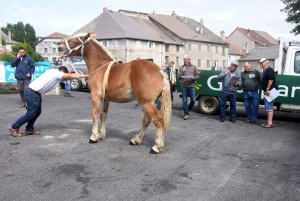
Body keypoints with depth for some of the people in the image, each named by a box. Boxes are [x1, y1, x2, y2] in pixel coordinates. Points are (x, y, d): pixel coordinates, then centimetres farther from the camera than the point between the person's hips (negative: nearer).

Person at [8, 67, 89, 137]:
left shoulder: (54, 72, 14)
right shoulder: (56, 73, -13)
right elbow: (70, 76, -16)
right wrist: (85, 75, -14)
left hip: (35, 93, 10)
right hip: (32, 93, -10)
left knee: (37, 112, 14)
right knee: (30, 114, -3)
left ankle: (29, 129, 23)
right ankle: (14, 127, 9)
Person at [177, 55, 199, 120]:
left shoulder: (194, 67, 7)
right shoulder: (181, 68, 8)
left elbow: (197, 76, 7)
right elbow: (178, 77, 4)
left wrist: (194, 78, -14)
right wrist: (182, 71, -9)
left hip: (191, 86, 0)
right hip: (184, 86, 0)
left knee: (193, 100, 0)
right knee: (184, 101, 0)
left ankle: (188, 110, 26)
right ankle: (186, 114, 9)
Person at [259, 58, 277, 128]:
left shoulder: (269, 69, -12)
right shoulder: (265, 70, 19)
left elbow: (271, 80, -22)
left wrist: (267, 89, -24)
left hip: (270, 91, -11)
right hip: (267, 92, 11)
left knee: (269, 107, -12)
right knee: (268, 107, 14)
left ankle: (270, 123, -12)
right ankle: (268, 122, 20)